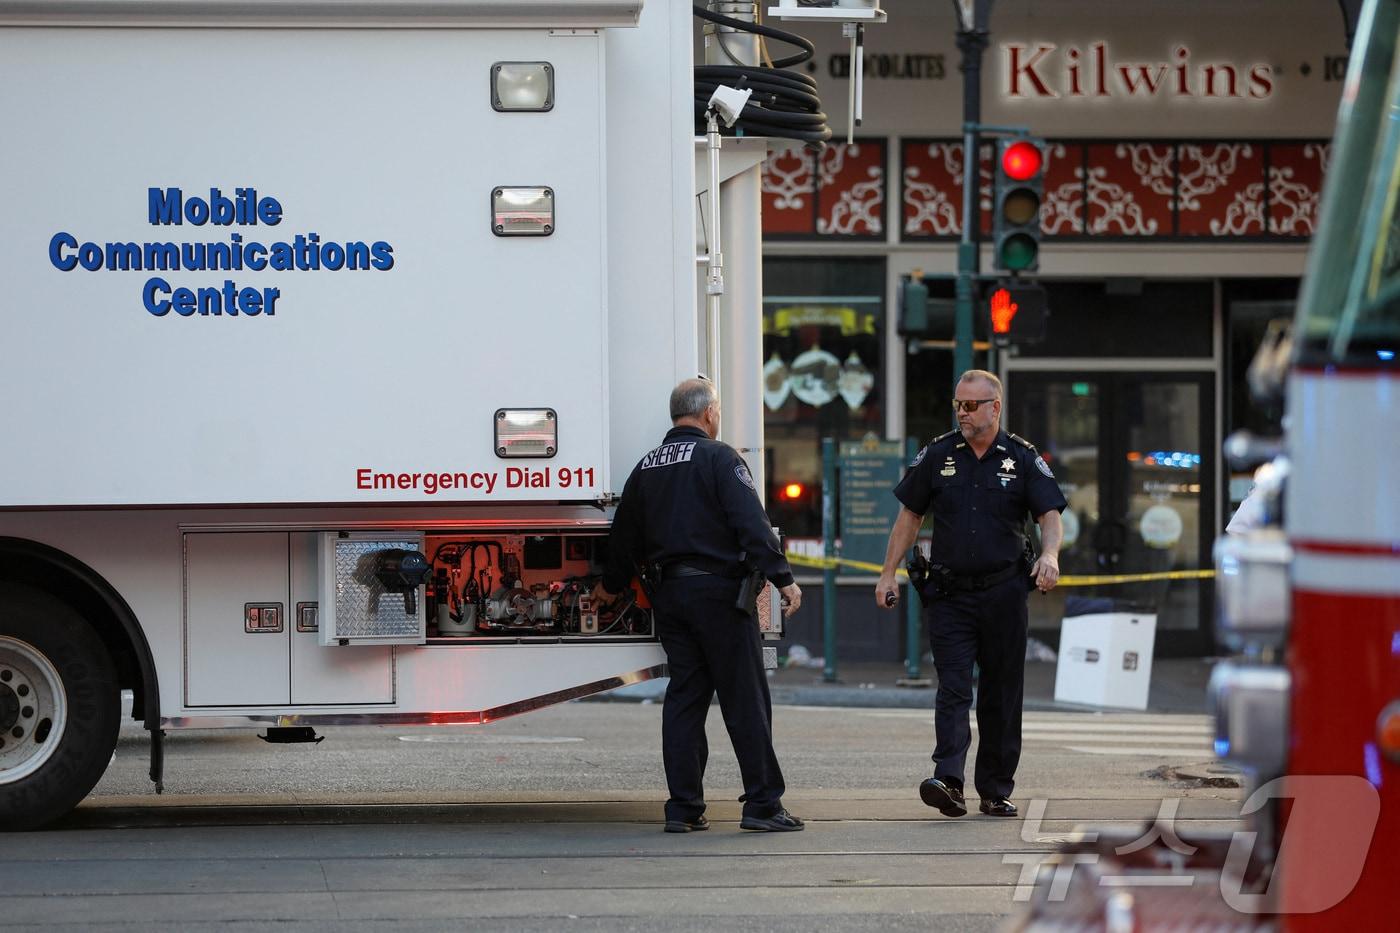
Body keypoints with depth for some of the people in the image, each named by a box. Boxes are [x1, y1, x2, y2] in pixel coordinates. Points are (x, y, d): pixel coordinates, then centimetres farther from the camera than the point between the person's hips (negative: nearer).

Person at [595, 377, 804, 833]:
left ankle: (683, 807, 6)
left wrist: (612, 583, 39)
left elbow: (624, 535, 23)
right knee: (745, 700, -3)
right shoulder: (718, 458, -8)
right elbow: (752, 523, -17)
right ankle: (762, 804, -4)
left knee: (684, 697, 9)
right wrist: (783, 578, -17)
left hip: (669, 592, 7)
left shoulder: (647, 467, 13)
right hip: (718, 590, -6)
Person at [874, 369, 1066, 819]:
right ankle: (948, 782, -25)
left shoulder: (1022, 458, 3)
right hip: (950, 593, 0)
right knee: (953, 688, -13)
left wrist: (1049, 555, -22)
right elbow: (909, 516, 12)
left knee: (1001, 694, 5)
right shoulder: (938, 455, 6)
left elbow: (1050, 515, -1)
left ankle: (996, 790, 13)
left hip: (1004, 593, 0)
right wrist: (888, 574, 7)